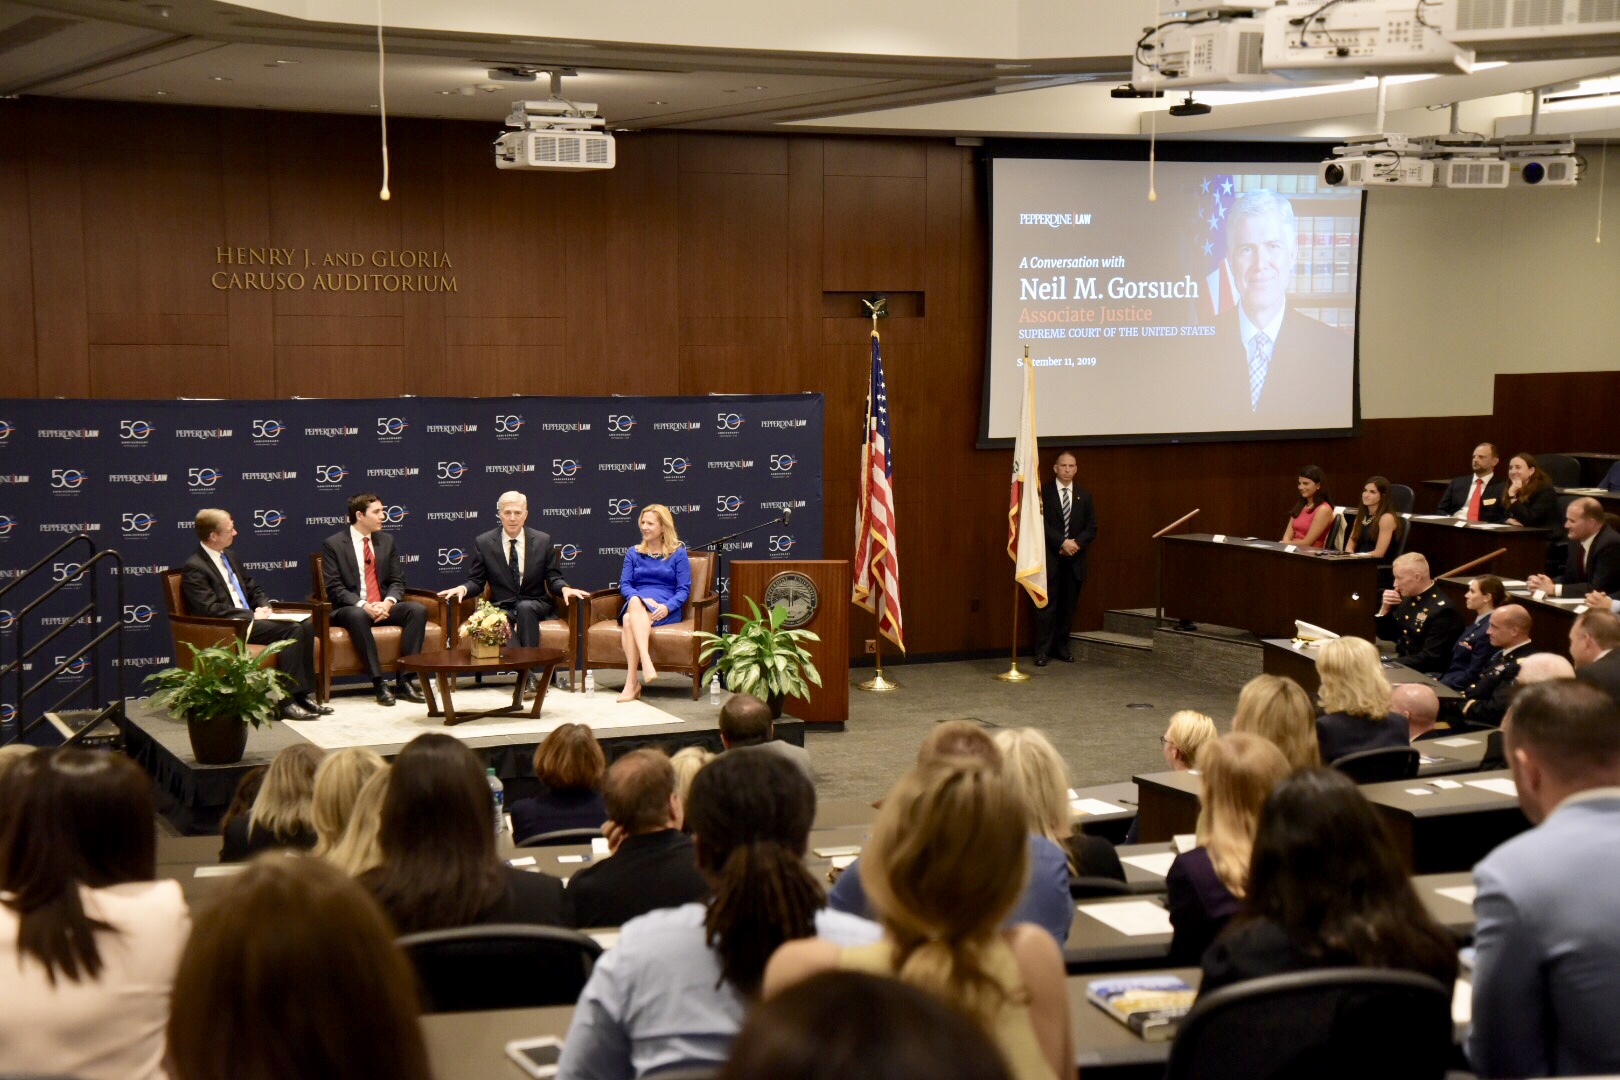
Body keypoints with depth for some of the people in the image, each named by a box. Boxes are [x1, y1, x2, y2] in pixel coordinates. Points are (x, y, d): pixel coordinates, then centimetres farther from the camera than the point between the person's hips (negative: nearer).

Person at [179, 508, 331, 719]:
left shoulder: (230, 557, 18)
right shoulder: (193, 568, -10)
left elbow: (253, 589, 26)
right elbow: (210, 610, -19)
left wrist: (264, 606, 3)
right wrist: (252, 615, -16)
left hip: (248, 618, 8)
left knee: (306, 625, -13)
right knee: (291, 630, -27)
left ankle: (303, 694, -12)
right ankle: (286, 702, -26)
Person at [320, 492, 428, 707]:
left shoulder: (386, 541, 13)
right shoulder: (333, 544, -3)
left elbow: (397, 581, 11)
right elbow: (335, 588, -9)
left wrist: (387, 602, -12)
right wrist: (363, 605, -24)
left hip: (383, 607, 5)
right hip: (350, 609, -5)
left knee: (418, 609, -23)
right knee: (357, 615, -40)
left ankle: (403, 681, -25)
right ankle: (379, 684, -37)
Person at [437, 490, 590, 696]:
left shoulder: (543, 540, 6)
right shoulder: (483, 542, 5)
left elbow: (553, 578, 5)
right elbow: (477, 581, 6)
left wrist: (564, 588, -18)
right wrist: (463, 588, -17)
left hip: (534, 605, 0)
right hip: (502, 607, 0)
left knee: (524, 607, -36)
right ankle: (528, 676, -39)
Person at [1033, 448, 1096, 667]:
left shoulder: (1084, 496, 11)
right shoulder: (1043, 492, -1)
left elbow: (1092, 528, 9)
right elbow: (1041, 524, -8)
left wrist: (1076, 543, -9)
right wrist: (1062, 542, -16)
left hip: (1074, 559, 4)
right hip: (1050, 558, -4)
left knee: (1068, 605, 6)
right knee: (1047, 605, -4)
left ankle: (1061, 646, 15)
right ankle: (1042, 651, -2)